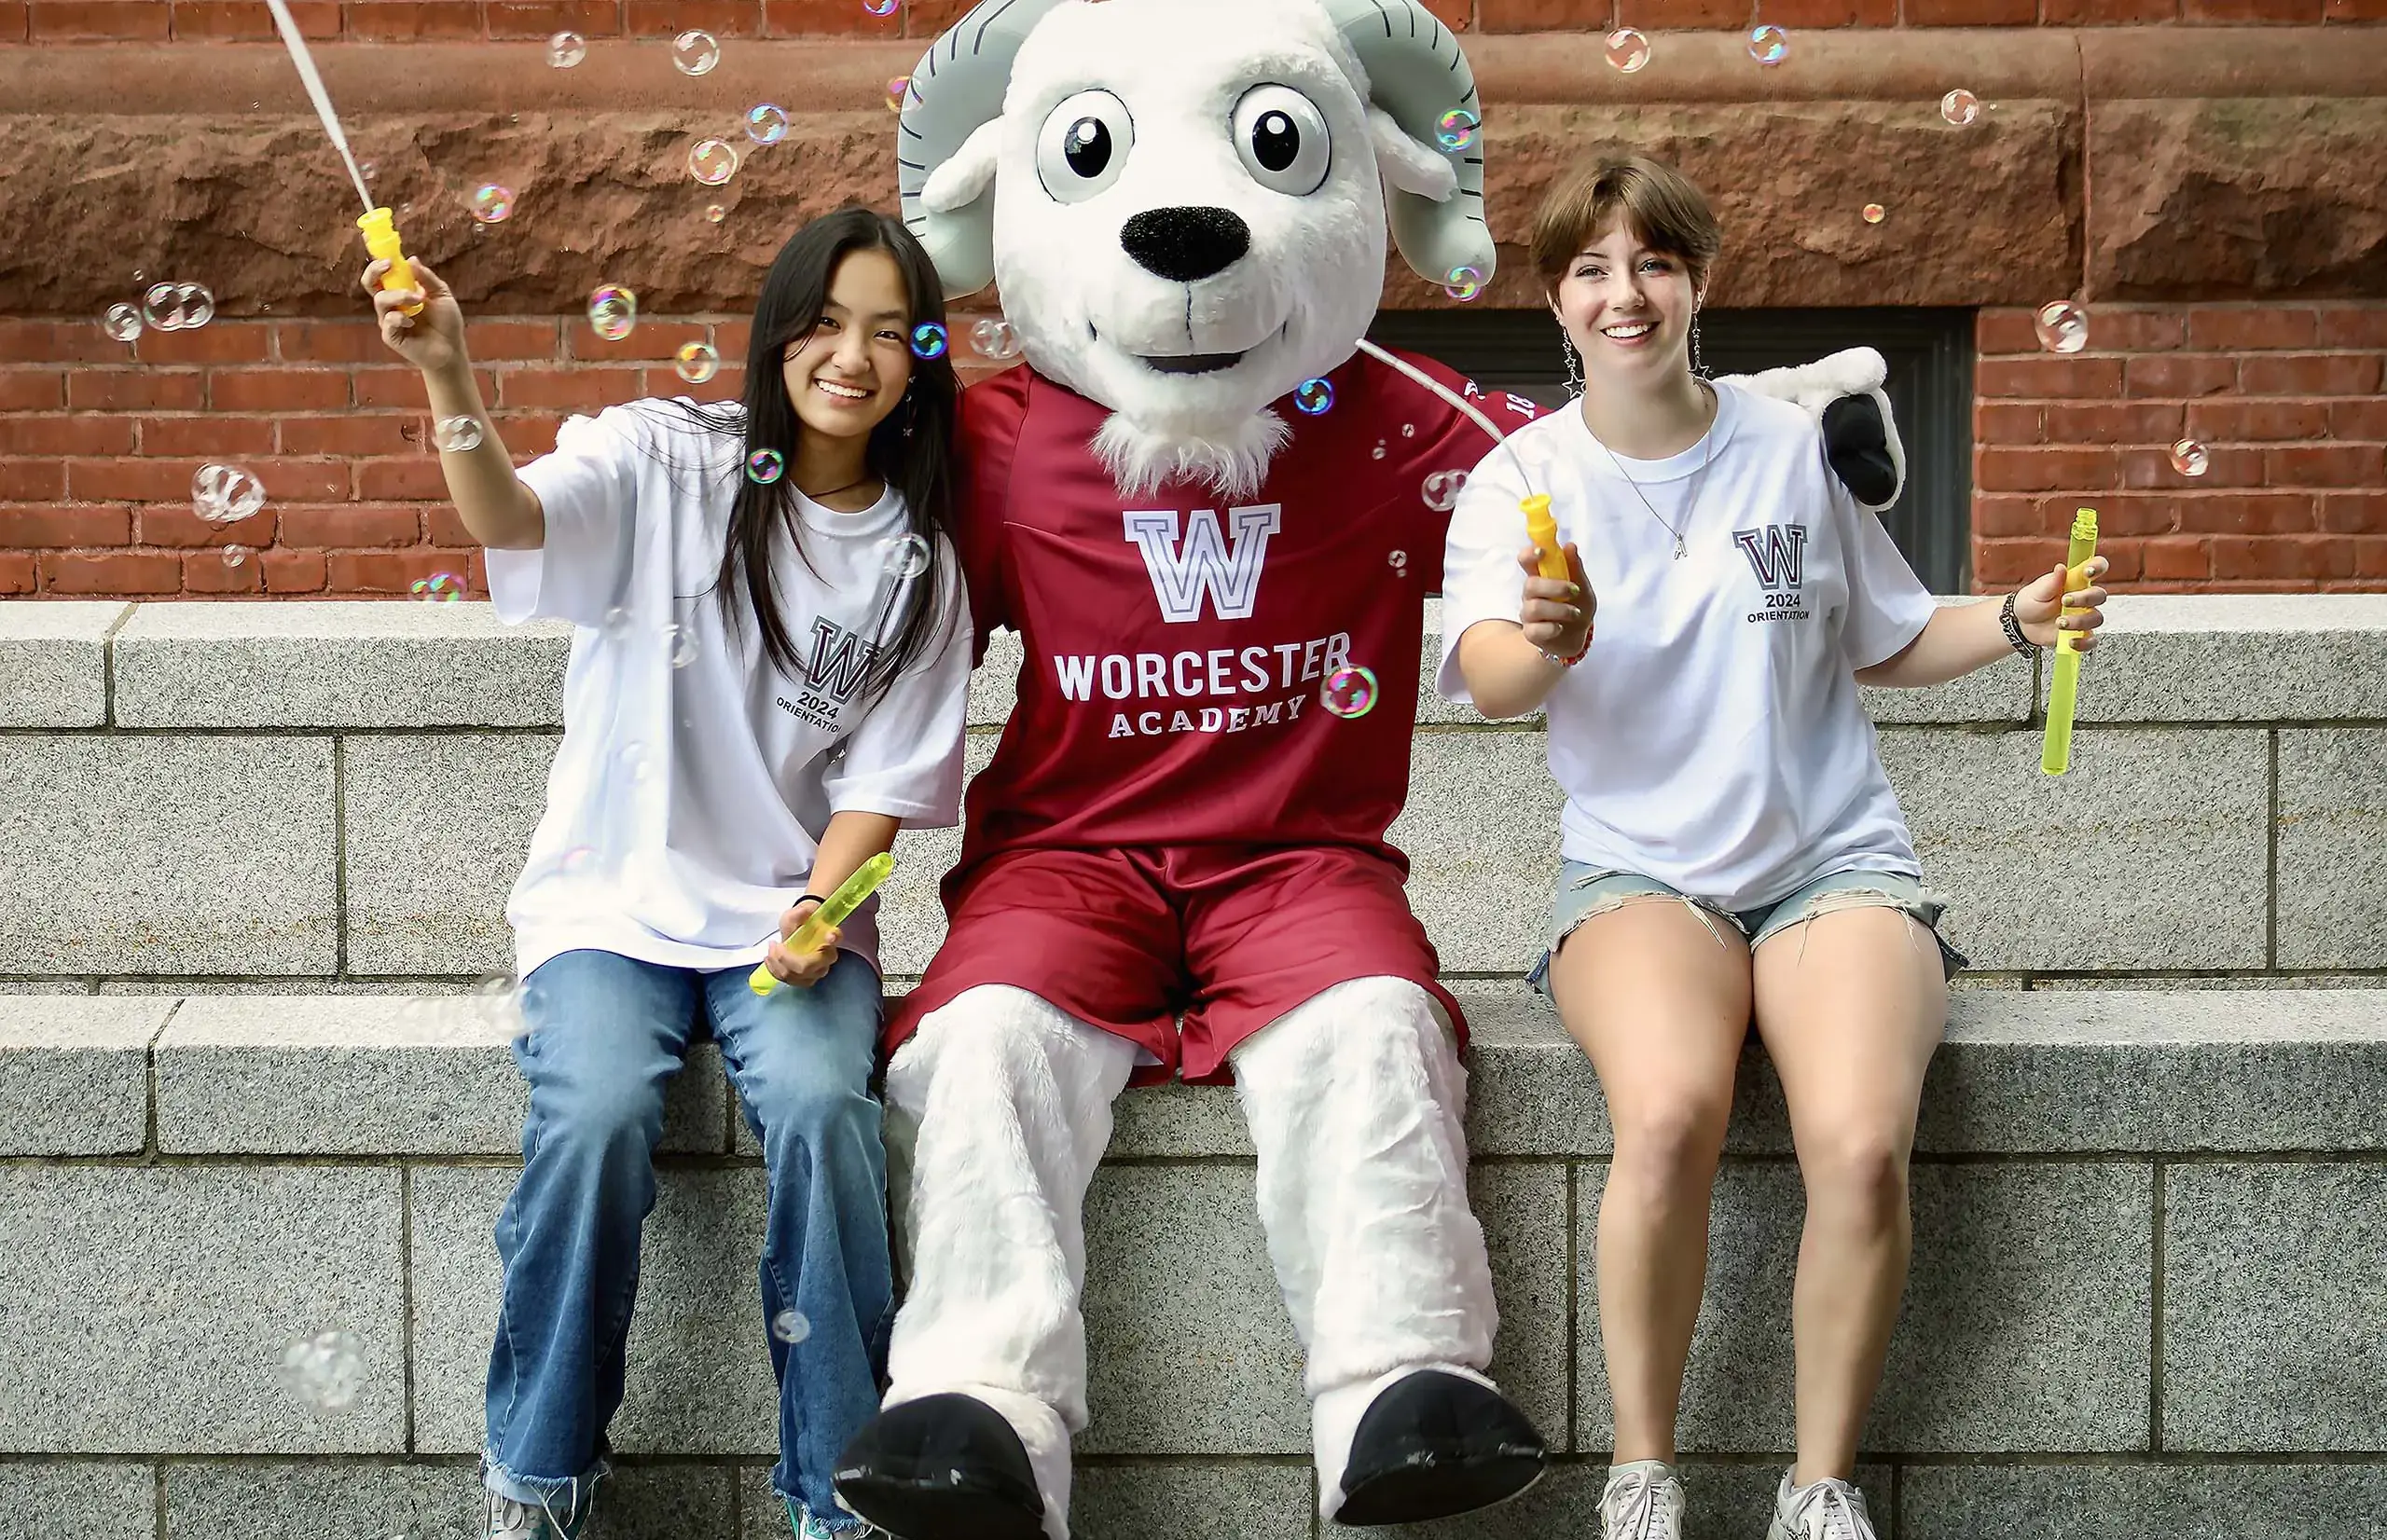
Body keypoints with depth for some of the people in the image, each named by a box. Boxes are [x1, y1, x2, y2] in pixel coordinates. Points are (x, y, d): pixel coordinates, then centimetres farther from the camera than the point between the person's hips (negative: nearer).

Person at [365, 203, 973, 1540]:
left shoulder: (917, 559, 6)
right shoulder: (666, 461, -2)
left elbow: (880, 778, 5)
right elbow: (513, 518, -22)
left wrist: (821, 908, -14)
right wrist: (452, 381, -42)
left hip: (797, 905, 2)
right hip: (616, 896, -1)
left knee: (820, 1106, -27)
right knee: (596, 1113, -28)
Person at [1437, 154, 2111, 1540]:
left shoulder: (1795, 446, 7)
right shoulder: (1522, 477, 2)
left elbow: (1889, 644, 19)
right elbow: (1487, 681, -15)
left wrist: (2017, 623, 0)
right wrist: (1549, 646, -38)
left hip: (1835, 855, 1)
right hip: (1638, 868, -1)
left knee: (1862, 1142, -29)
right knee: (1669, 1114, -34)